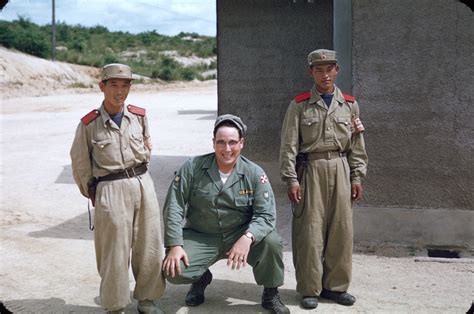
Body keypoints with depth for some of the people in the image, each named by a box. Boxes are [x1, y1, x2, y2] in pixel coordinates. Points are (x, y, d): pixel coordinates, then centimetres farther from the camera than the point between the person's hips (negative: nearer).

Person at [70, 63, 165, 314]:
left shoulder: (139, 116, 2)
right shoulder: (89, 124, -7)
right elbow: (80, 164, 5)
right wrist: (92, 194, 11)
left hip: (143, 185, 4)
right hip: (110, 190, -3)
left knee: (149, 247, 9)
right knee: (115, 252, 3)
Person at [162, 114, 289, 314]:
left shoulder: (254, 174, -9)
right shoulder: (192, 168, -9)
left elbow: (266, 214, -14)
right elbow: (174, 208, -7)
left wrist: (247, 237, -34)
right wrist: (174, 245, -16)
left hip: (240, 235, 0)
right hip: (200, 237, 1)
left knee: (272, 241, -28)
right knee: (173, 271, -22)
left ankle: (271, 295, 1)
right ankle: (201, 278, 18)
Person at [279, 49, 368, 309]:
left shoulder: (349, 104, 10)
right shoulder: (299, 105, 1)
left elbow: (357, 146, 11)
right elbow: (289, 146, -3)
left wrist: (357, 177, 5)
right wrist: (291, 179, -10)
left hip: (340, 170, 3)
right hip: (310, 170, -3)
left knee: (341, 229, 5)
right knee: (310, 231, -1)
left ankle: (335, 286, 20)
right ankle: (309, 289, 11)